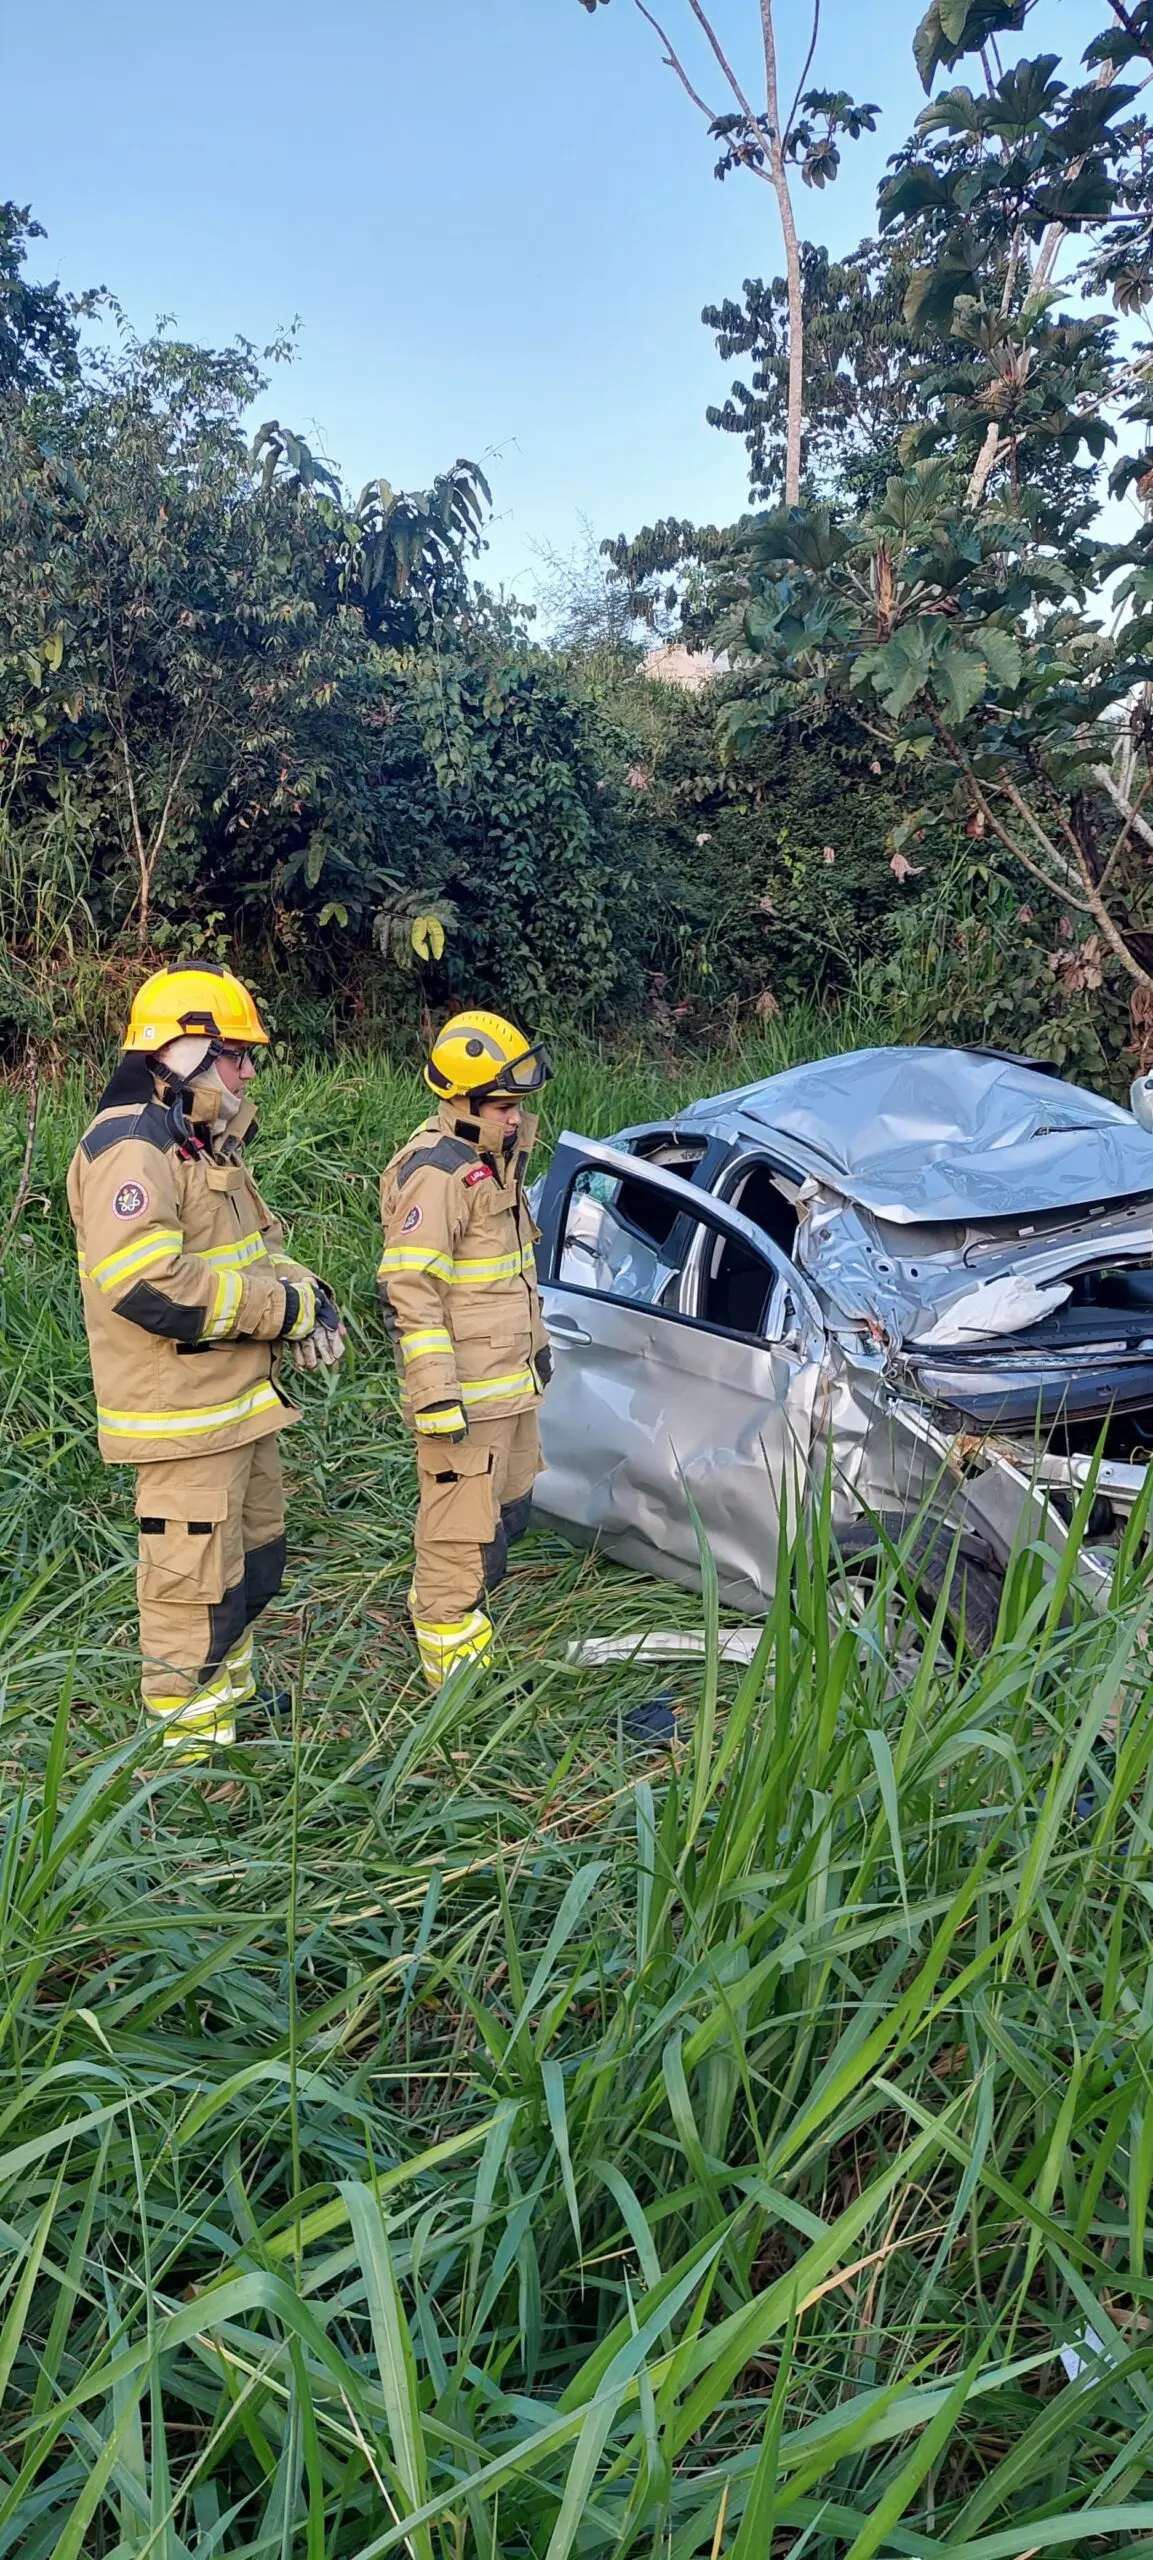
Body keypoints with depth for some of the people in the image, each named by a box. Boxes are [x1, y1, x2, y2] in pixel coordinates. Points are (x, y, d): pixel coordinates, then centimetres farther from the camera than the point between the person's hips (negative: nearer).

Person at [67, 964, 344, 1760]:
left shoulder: (207, 1143, 14)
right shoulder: (130, 1148, -20)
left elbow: (257, 1247, 21)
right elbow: (147, 1285, -30)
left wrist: (307, 1292, -1)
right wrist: (285, 1309, -21)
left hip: (240, 1396, 11)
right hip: (182, 1412, -11)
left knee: (256, 1553, 22)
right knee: (194, 1574, 0)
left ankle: (230, 1687, 41)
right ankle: (185, 1734, 15)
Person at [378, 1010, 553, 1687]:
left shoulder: (494, 1159, 13)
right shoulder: (435, 1173, -19)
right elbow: (408, 1292, -23)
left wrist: (536, 1344, 28)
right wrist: (435, 1396, -25)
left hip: (512, 1384, 10)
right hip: (465, 1396, -10)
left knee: (508, 1517, 21)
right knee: (464, 1534, 0)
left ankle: (440, 1606, 39)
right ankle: (455, 1669, 14)